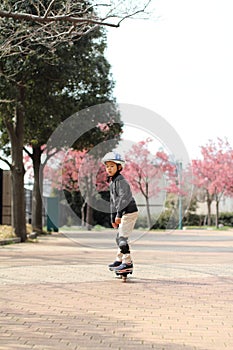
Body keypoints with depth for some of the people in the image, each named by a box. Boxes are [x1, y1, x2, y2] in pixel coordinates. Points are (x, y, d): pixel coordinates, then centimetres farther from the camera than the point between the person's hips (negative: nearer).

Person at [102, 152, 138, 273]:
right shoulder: (112, 182, 16)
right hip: (125, 213, 10)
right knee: (120, 237, 19)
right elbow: (113, 201, 21)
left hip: (129, 212, -10)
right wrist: (113, 218, 22)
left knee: (122, 237, -13)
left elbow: (124, 198, -24)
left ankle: (128, 263, -9)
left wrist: (119, 215, -27)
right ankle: (119, 260, 32)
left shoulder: (121, 181, -15)